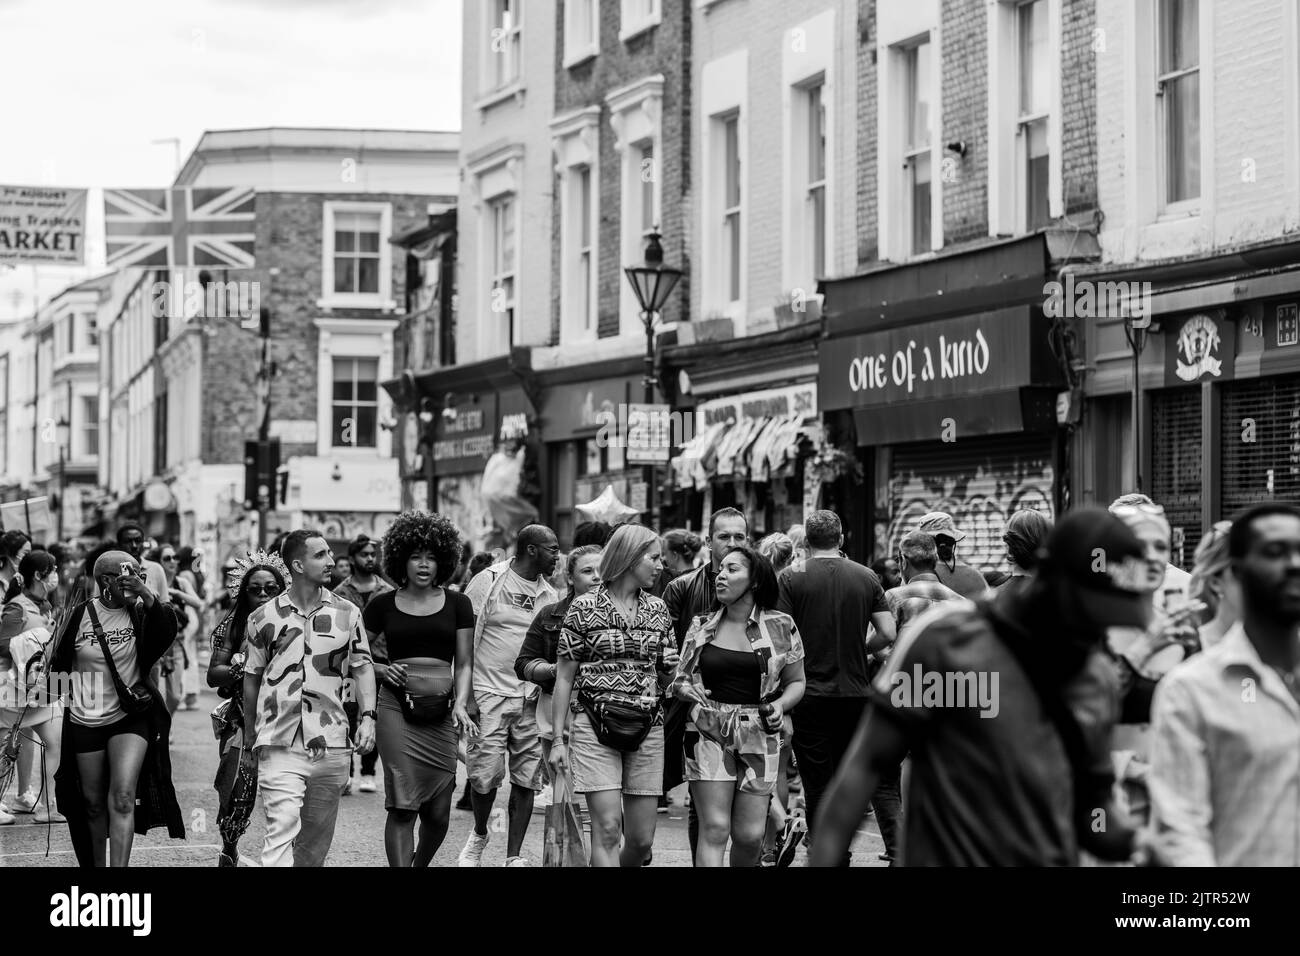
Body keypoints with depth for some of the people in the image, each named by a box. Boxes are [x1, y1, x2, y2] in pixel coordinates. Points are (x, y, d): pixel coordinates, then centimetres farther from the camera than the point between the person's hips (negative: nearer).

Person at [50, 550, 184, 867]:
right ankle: (96, 864, 31)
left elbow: (167, 633, -23)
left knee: (123, 799, -17)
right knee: (93, 803, 11)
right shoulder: (80, 615, -1)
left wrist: (146, 594, -30)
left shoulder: (140, 613, -3)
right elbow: (59, 664, 10)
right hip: (85, 721, 2)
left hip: (130, 718, -2)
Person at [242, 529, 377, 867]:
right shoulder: (263, 618, 4)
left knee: (317, 837, 9)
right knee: (282, 827, -15)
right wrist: (250, 735, 18)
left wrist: (368, 716, -5)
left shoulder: (346, 613, 7)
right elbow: (252, 677, 13)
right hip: (279, 746, -2)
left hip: (331, 743, 2)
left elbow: (362, 667, 9)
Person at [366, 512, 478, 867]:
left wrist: (461, 704, -7)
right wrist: (381, 669, -4)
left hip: (441, 709, 2)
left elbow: (464, 663, 8)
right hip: (397, 706, -2)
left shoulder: (457, 604, 9)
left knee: (438, 813, 5)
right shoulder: (383, 605, 7)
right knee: (402, 807, -11)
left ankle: (421, 863, 32)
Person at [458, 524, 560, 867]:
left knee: (527, 779, 2)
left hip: (533, 697, 4)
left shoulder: (550, 594, 11)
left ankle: (514, 856, 10)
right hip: (491, 693, -4)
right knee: (486, 774, -6)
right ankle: (479, 835, 21)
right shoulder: (488, 582, -4)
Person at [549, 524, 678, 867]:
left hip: (647, 728, 4)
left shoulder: (657, 610, 12)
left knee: (641, 839, 4)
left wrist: (673, 669, -4)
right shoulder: (585, 608, -1)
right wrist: (558, 738, -4)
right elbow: (564, 677, 1)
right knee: (608, 828, -13)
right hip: (596, 726, -4)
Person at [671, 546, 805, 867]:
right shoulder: (701, 628, 8)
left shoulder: (780, 626, 4)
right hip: (708, 732, 0)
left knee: (749, 835, -1)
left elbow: (796, 682, 11)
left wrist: (780, 705, -8)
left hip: (758, 735, 0)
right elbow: (678, 681, 13)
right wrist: (687, 690, -9)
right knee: (715, 829, -9)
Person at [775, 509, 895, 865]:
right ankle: (841, 855, 20)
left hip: (811, 693, -3)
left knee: (818, 786, 0)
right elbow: (888, 633, -1)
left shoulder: (791, 577, -5)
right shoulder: (866, 577, 3)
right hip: (856, 693, 3)